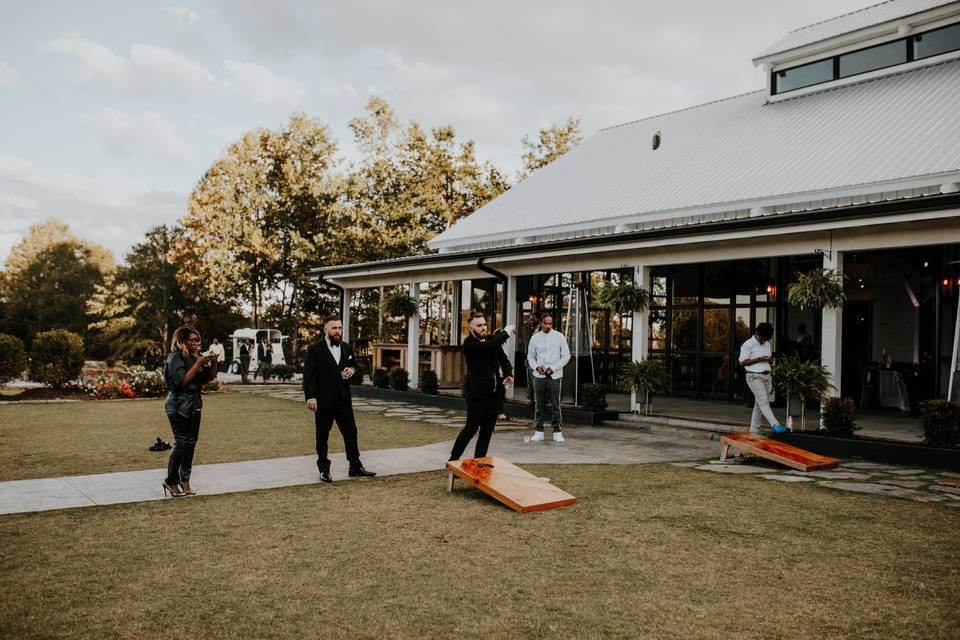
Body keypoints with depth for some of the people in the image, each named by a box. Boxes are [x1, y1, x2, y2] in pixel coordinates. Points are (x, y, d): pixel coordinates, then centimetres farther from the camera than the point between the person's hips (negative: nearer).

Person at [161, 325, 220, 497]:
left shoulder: (195, 356, 11)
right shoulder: (176, 357, -11)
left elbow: (209, 377, 13)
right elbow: (182, 381, -20)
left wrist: (213, 363, -4)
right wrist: (198, 364, -21)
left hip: (194, 404, 8)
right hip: (179, 405, -7)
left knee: (191, 443, 8)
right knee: (181, 443, -9)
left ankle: (185, 480, 17)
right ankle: (170, 481, 3)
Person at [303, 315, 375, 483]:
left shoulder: (346, 348, 9)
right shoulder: (315, 349, -8)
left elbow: (353, 364, 24)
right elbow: (309, 374, -12)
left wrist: (352, 370, -1)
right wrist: (310, 397, -20)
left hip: (343, 399, 5)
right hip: (323, 400, -5)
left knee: (351, 432, 4)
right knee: (322, 436, 6)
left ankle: (355, 467, 12)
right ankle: (324, 470, 16)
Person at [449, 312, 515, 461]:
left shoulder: (491, 339, 9)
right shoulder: (469, 344, -14)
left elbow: (503, 358, 15)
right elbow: (491, 346, -29)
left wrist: (508, 374, -5)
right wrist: (507, 331, -17)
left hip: (493, 393, 7)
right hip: (477, 394, -7)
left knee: (487, 431, 10)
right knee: (471, 428, -3)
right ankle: (453, 459, 11)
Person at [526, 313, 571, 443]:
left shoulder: (559, 337, 1)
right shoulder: (535, 338, 6)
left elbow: (566, 355, 2)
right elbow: (530, 355, 12)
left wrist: (554, 368, -9)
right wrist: (536, 367, -7)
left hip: (554, 375, -2)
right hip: (539, 375, 2)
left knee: (555, 405, 0)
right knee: (538, 404, 5)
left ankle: (557, 431, 8)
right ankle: (538, 431, 13)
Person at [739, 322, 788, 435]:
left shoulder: (767, 344, 17)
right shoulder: (748, 344, -5)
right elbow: (742, 362, -10)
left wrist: (770, 359, 2)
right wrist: (759, 359, -15)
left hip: (766, 376, 7)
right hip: (754, 377, -7)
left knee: (759, 404, 6)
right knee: (763, 402, -15)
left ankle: (754, 431, 9)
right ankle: (775, 425, -23)